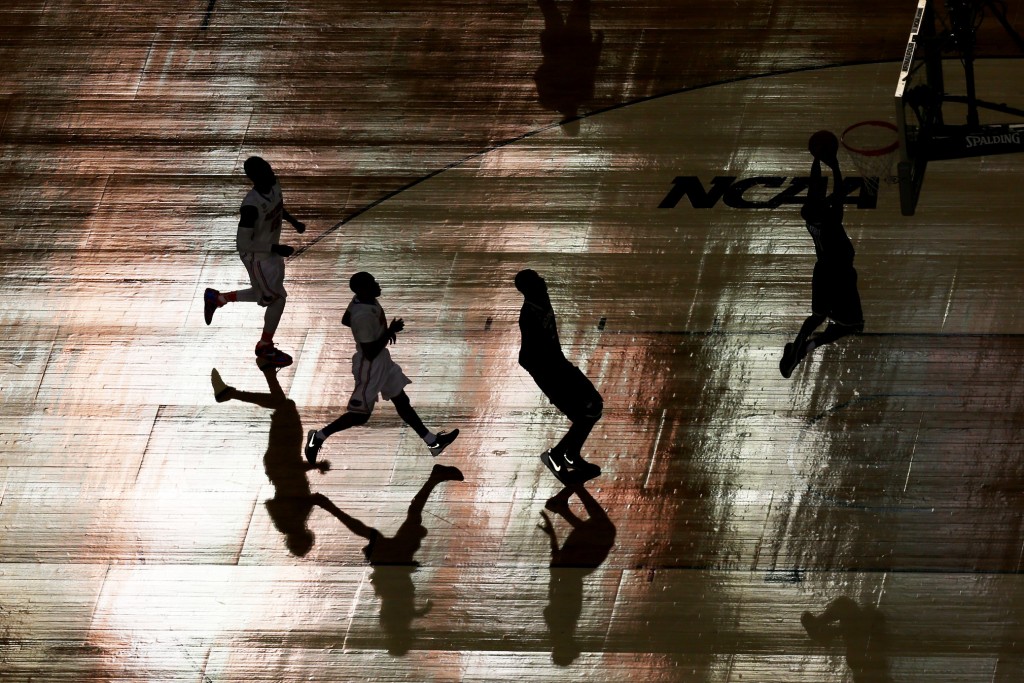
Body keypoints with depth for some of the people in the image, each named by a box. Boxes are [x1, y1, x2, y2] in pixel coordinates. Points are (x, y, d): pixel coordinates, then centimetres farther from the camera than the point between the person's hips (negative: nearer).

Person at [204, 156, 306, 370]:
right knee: (277, 297, 2)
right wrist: (276, 249, -30)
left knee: (266, 294, 23)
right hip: (256, 256, -8)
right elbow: (243, 243, -31)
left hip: (271, 249, 8)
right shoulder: (251, 206, -35)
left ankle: (216, 298, 41)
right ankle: (265, 348, 23)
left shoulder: (273, 186, -11)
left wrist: (293, 221, 8)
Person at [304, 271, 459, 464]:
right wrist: (389, 332, -22)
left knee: (401, 401, 18)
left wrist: (383, 329, 10)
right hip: (369, 366, -9)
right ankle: (319, 436, 22)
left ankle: (432, 441, 28)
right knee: (360, 414, 7)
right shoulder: (363, 317, -35)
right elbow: (370, 352, -30)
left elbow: (345, 320, 12)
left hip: (382, 360, 9)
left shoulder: (361, 300, -9)